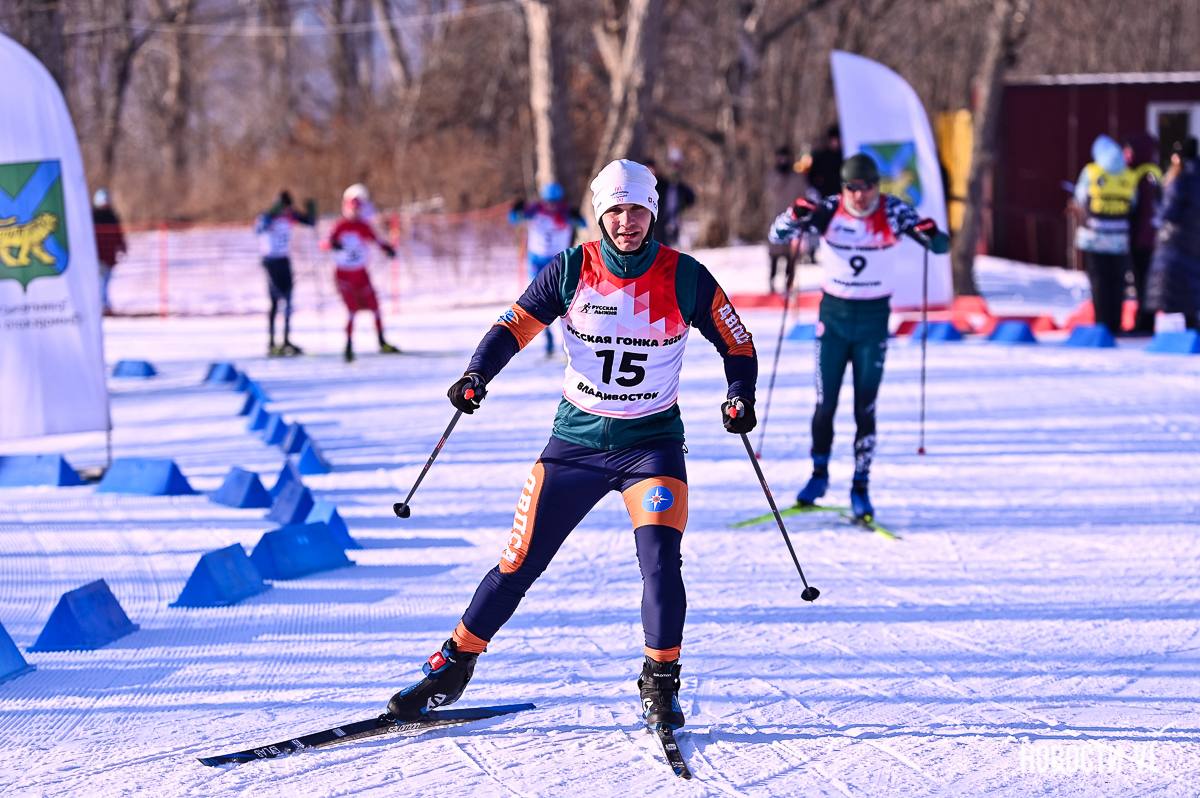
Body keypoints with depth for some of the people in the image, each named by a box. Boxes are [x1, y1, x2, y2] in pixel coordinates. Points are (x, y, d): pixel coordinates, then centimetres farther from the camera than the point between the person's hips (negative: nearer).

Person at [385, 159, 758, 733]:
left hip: (652, 442, -1)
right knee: (521, 561, 3)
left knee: (659, 556, -20)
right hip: (576, 440, 1)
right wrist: (478, 374, -16)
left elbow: (737, 344, 2)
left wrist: (740, 395, -16)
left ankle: (661, 684, -4)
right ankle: (454, 665, 18)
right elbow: (517, 324, 0)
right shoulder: (572, 270, -6)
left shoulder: (684, 277, -8)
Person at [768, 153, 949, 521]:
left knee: (865, 408, -2)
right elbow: (777, 235, -8)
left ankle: (861, 487, 6)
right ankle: (819, 474, 25)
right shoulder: (829, 211, -8)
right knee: (825, 403, 5)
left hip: (874, 316, -1)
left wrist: (931, 235, -33)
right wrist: (795, 217, -30)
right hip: (833, 313, 1)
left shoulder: (893, 211, -10)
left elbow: (941, 246, -9)